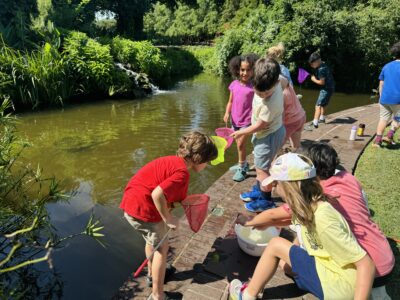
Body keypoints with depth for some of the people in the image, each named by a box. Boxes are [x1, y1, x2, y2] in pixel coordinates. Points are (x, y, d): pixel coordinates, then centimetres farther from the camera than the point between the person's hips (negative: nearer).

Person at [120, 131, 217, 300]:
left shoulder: (173, 161, 8)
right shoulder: (182, 172, -20)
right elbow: (157, 194, -29)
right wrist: (168, 219, -16)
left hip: (132, 202, 10)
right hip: (143, 209, -10)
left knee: (152, 240, 30)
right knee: (162, 248, 9)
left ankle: (152, 273, 52)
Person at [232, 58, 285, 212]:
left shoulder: (271, 103, -36)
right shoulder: (271, 84, -15)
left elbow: (260, 125, -23)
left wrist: (241, 132, -8)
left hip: (268, 136, -9)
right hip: (268, 132, 9)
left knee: (262, 169, 6)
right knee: (259, 166, 23)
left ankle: (265, 201, 23)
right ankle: (258, 191, 41)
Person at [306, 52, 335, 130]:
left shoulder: (321, 69, -21)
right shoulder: (323, 65, 8)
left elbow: (322, 82, -22)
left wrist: (314, 79, -8)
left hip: (326, 89, -10)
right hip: (329, 88, 10)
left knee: (318, 106, -16)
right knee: (323, 105, 25)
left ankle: (315, 123, -24)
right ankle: (322, 119, 42)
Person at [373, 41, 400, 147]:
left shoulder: (386, 66, 9)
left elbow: (381, 84, 13)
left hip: (384, 98, 4)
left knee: (383, 118, 11)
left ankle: (377, 140, 6)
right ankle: (389, 136, 7)